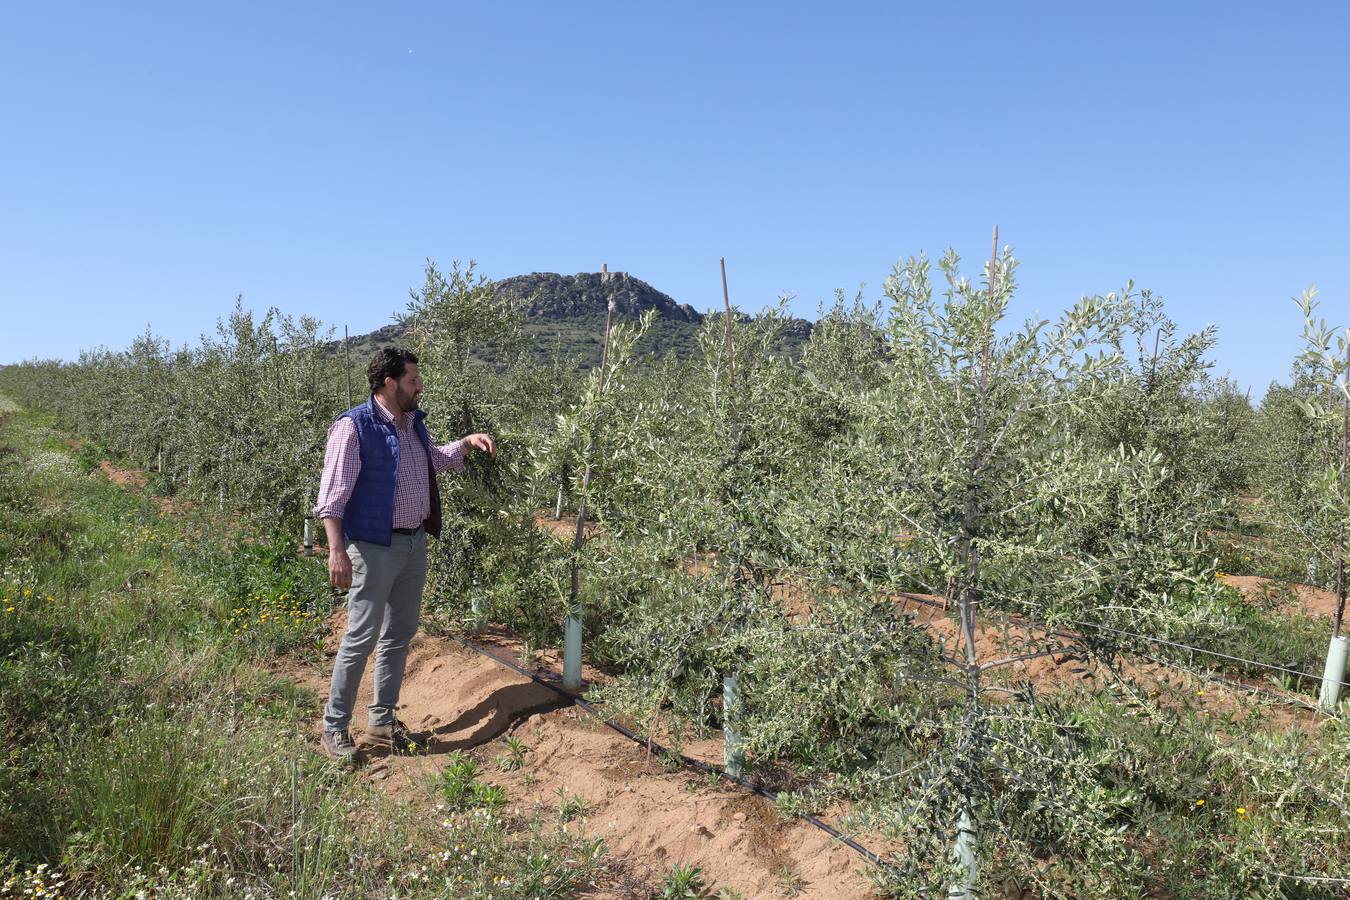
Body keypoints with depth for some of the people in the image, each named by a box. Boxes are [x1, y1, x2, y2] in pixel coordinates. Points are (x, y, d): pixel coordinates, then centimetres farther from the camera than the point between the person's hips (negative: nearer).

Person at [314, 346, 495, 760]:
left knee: (400, 633, 15)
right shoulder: (354, 426, -14)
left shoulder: (414, 421, 10)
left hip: (415, 544, 8)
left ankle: (382, 720, 28)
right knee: (361, 639, -2)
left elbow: (434, 460, 30)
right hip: (375, 547, -8)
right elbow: (332, 495, -18)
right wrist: (336, 549, -25)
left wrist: (468, 442, 15)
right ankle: (334, 729, 12)